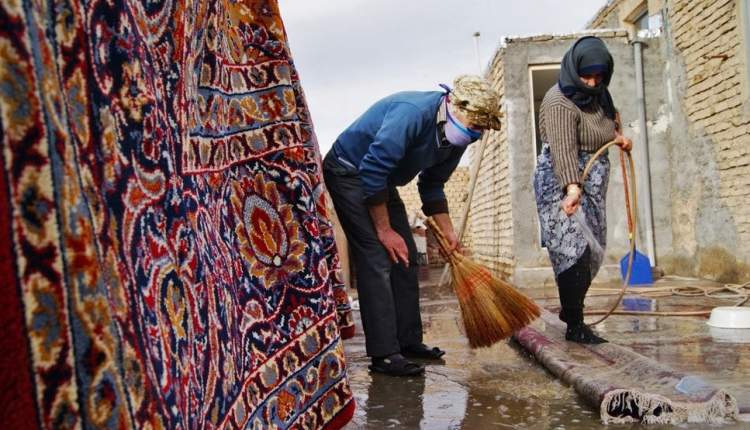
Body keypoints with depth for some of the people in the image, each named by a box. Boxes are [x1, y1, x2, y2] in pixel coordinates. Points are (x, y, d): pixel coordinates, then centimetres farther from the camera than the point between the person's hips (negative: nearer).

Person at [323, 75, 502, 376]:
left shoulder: (455, 136, -5)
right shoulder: (413, 113, -32)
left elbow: (432, 185, 9)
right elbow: (371, 171, -31)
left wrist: (448, 232, 3)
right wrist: (384, 229, -23)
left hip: (381, 181, 9)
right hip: (348, 172, -9)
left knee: (405, 258, 6)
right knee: (376, 259, -16)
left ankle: (408, 340, 15)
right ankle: (383, 354, -13)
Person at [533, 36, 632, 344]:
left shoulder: (598, 95, 9)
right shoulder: (560, 101, -18)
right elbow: (564, 148, -31)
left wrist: (617, 137, 14)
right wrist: (572, 187, -43)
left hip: (592, 185, 9)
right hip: (562, 184, -9)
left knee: (591, 250, 12)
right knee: (573, 249, -14)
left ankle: (570, 308, 28)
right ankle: (574, 325, -9)